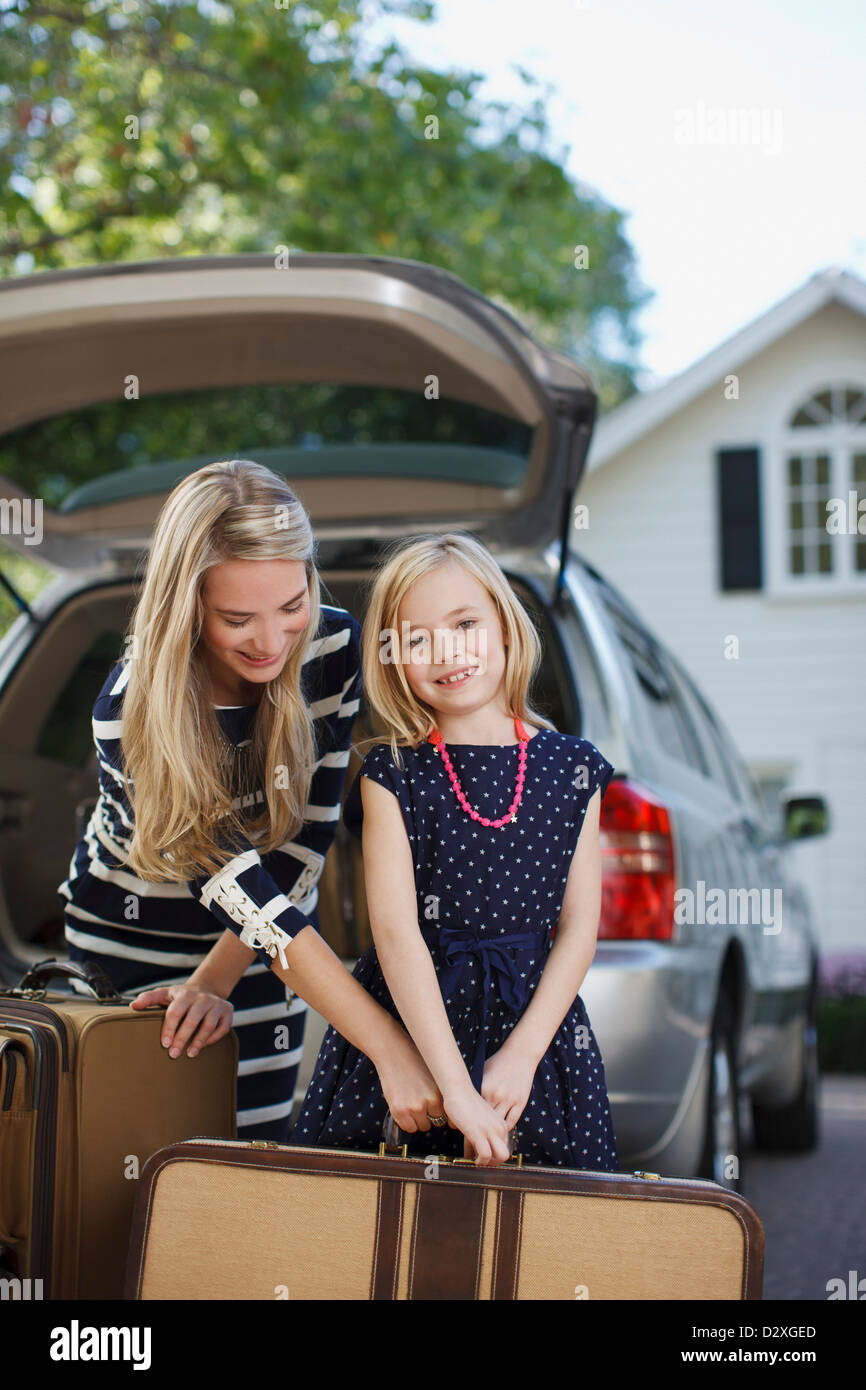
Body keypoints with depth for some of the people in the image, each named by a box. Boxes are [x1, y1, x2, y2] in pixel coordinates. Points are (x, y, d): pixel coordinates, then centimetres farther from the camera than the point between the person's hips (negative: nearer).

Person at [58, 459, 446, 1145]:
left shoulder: (337, 647, -19)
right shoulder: (131, 712, -31)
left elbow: (307, 837, -14)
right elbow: (242, 895, -36)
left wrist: (215, 980, -22)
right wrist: (391, 1049, -41)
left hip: (260, 960, 3)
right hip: (129, 936, -3)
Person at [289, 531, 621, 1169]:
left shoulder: (571, 767, 3)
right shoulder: (393, 775, -3)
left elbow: (579, 927, 1)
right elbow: (396, 931, -13)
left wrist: (522, 1054, -12)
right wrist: (454, 1082, -22)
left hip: (536, 1026, 1)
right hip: (410, 1021, -1)